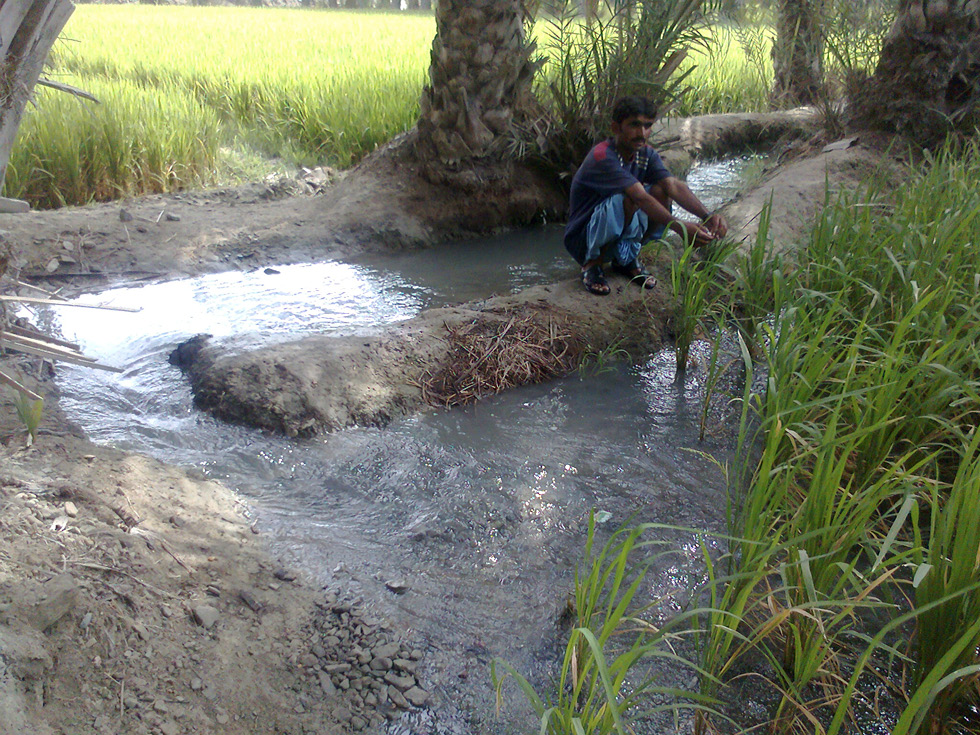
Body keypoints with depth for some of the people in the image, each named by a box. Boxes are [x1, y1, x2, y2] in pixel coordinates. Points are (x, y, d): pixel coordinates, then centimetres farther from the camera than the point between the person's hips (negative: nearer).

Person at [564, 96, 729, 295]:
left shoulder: (647, 155, -1)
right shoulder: (602, 157, -25)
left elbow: (674, 185, -18)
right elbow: (641, 197, -37)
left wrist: (707, 216, -35)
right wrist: (679, 227, -48)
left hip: (619, 238, 7)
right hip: (582, 239, -7)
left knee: (662, 191, -14)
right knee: (627, 199, -33)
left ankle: (627, 259, 4)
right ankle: (592, 264, -13)